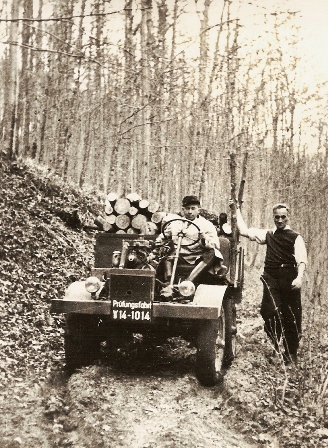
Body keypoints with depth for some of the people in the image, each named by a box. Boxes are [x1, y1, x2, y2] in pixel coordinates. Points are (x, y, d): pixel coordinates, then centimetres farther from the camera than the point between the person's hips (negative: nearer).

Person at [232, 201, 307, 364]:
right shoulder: (268, 235, 16)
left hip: (289, 278, -2)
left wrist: (299, 277, -22)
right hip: (271, 278, 2)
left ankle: (291, 353, 15)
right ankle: (275, 344, 10)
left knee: (291, 316, 2)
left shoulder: (296, 237, 4)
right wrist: (237, 210, 19)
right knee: (270, 312, -11)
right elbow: (244, 230, 17)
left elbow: (301, 260, -6)